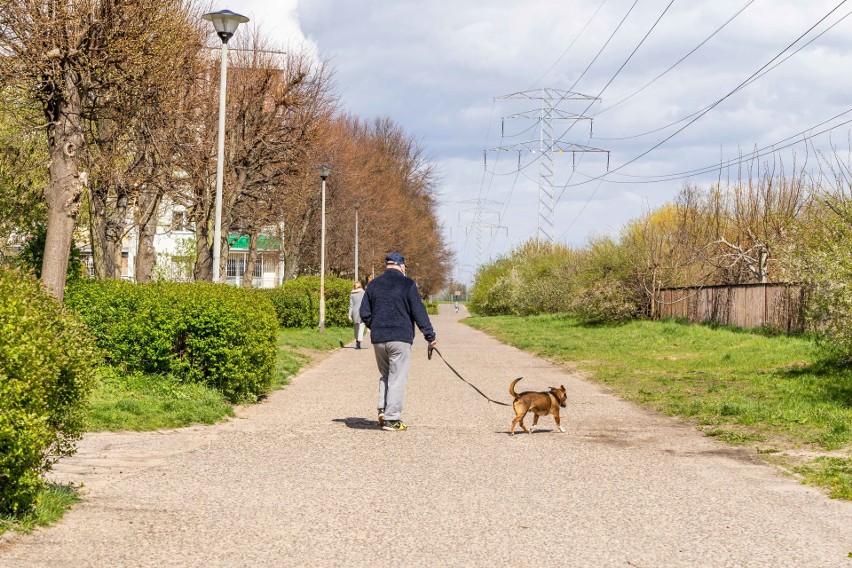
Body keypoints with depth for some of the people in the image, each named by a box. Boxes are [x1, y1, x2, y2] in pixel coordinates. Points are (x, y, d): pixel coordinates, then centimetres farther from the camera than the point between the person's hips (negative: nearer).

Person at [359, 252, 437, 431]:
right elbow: (419, 312, -7)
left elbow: (364, 313, 10)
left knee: (385, 375, 20)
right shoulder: (407, 284, -5)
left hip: (378, 339, 5)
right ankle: (392, 419, -3)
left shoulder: (373, 285, 9)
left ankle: (383, 409, 4)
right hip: (400, 338, -5)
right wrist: (430, 336, -2)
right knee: (397, 378, 0)